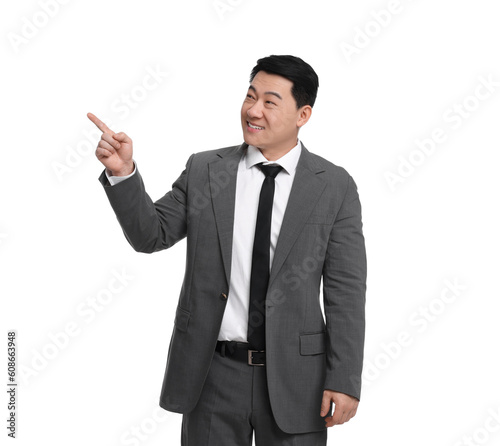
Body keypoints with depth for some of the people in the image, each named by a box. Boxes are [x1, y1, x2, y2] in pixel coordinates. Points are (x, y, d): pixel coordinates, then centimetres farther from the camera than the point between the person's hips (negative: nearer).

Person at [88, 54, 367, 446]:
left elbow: (346, 290, -5)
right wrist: (122, 173, -12)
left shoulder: (335, 187, -3)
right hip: (212, 374, 2)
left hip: (294, 377, -1)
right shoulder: (203, 170, 4)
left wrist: (344, 381, -9)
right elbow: (151, 235, 4)